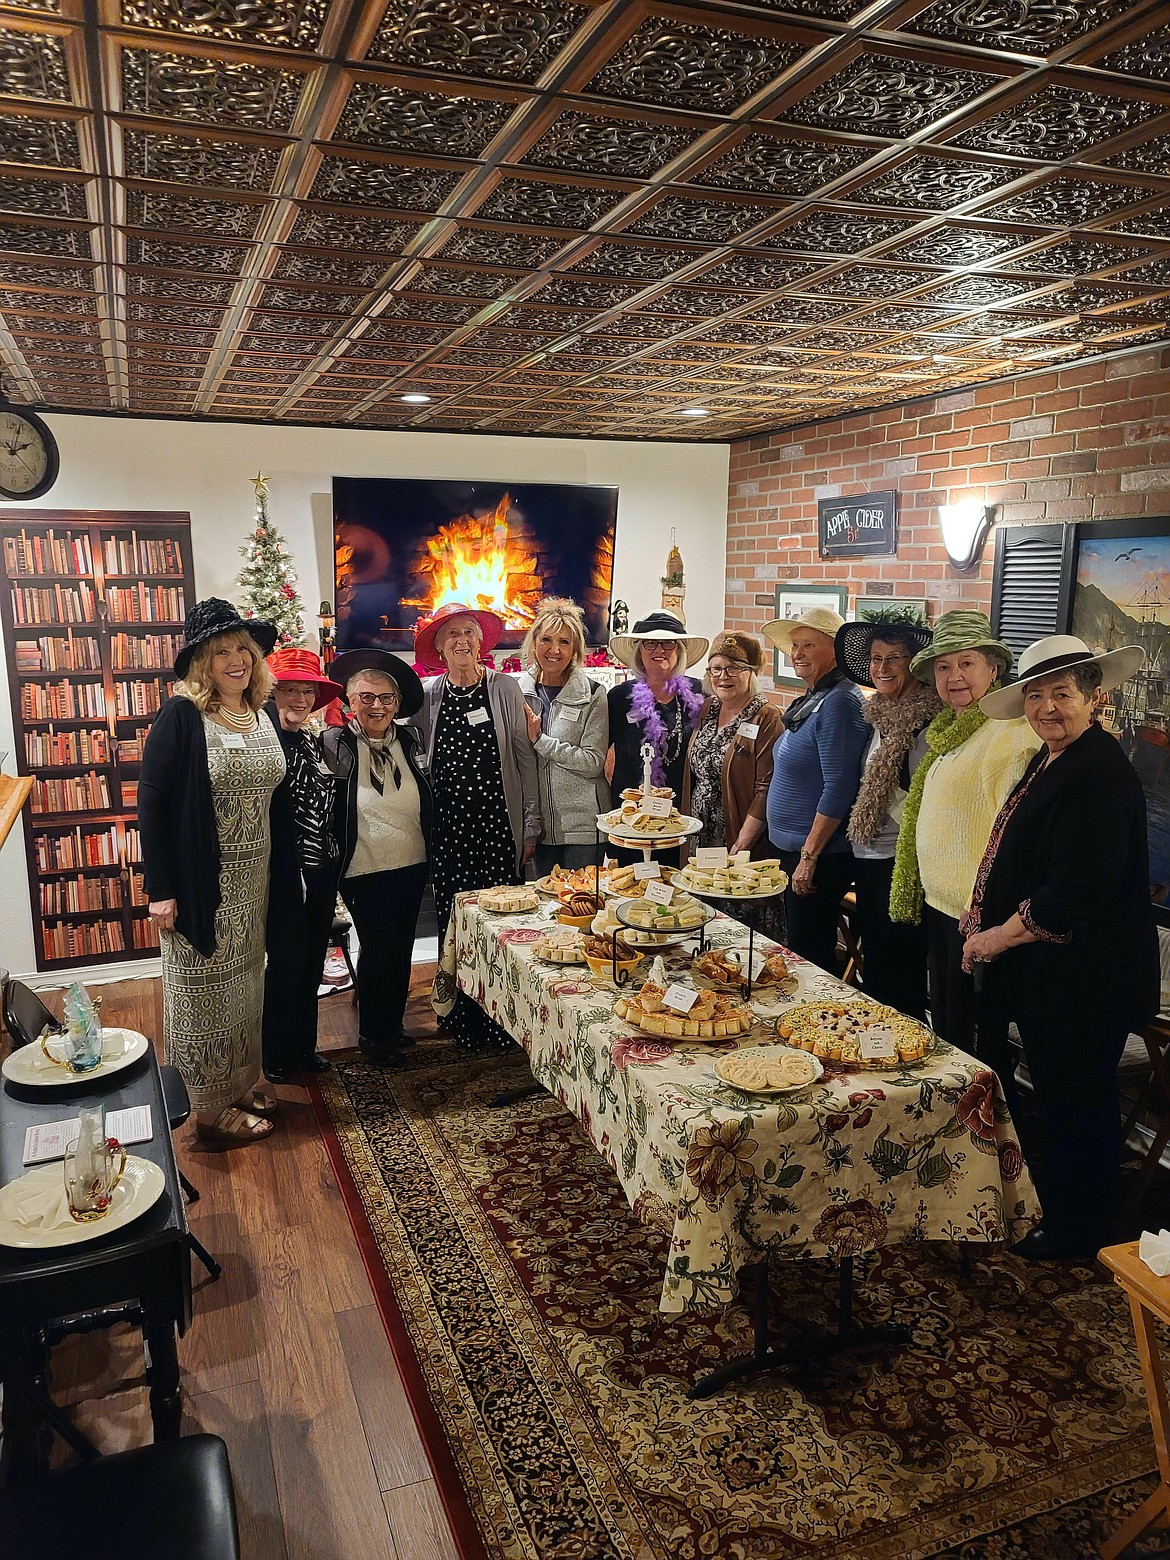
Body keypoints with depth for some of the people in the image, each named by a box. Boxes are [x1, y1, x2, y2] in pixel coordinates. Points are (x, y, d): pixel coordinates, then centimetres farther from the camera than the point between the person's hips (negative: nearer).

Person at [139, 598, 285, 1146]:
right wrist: (160, 889, -17)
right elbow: (151, 801, -15)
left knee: (244, 984, 18)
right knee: (205, 993, 6)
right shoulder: (181, 716, -15)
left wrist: (285, 863, 7)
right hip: (202, 884, -6)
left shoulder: (261, 716, 5)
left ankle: (241, 1085, 35)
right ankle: (212, 1109, 21)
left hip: (253, 879, 7)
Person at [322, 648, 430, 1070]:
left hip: (412, 866, 5)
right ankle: (372, 1035, 20)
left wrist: (430, 850, 12)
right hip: (365, 872, -5)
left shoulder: (407, 741, 4)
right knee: (378, 950, 1)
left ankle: (393, 1025, 31)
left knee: (402, 948, 14)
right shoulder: (337, 743, -10)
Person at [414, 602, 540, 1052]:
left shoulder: (504, 688, 0)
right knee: (452, 919, 3)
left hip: (498, 824, -2)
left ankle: (500, 1027, 11)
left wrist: (531, 825, 0)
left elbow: (525, 758, 1)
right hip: (448, 828, 2)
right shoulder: (428, 694, 5)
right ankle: (460, 1021, 18)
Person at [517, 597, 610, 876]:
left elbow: (593, 761, -12)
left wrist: (539, 740, -15)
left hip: (581, 824, -3)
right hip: (538, 822, 3)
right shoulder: (518, 691, 6)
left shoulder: (593, 696, -5)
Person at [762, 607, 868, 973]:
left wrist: (809, 855, -22)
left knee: (810, 956, 1)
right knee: (798, 947, 19)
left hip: (818, 854, -10)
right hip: (793, 848, 10)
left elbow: (838, 790, -24)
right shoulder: (813, 699, 11)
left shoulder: (839, 702, -19)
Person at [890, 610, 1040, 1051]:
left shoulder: (1012, 735, -17)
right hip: (938, 903, 9)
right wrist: (919, 894, 18)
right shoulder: (948, 733, 12)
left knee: (967, 1034, 4)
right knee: (942, 1020, 20)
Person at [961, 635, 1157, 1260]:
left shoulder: (1102, 773, -22)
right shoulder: (1048, 762, 10)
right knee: (1054, 1092, 22)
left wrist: (1000, 936, -18)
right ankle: (1056, 1204, 39)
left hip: (1084, 974, -10)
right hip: (1045, 972, 10)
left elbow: (1082, 886, -27)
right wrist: (985, 921, 6)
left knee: (1075, 1101, 6)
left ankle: (1076, 1232, 25)